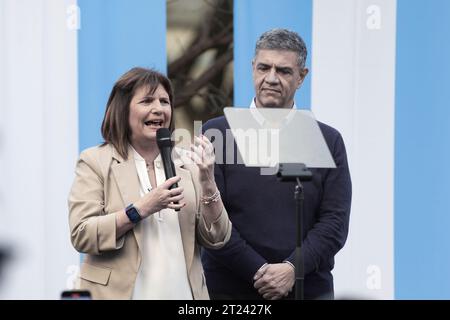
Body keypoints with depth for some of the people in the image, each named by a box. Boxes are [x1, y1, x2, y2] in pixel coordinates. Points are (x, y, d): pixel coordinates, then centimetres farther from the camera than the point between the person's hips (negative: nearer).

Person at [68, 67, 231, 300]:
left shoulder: (187, 164, 7)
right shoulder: (96, 162, -2)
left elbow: (216, 240, 2)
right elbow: (81, 236, -12)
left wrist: (207, 182, -11)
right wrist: (141, 209, -19)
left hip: (182, 292, 3)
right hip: (119, 292, -3)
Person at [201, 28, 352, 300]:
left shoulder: (328, 141, 8)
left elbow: (335, 222, 1)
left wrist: (293, 268, -14)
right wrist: (259, 271, -12)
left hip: (308, 288, 1)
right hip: (230, 289, -1)